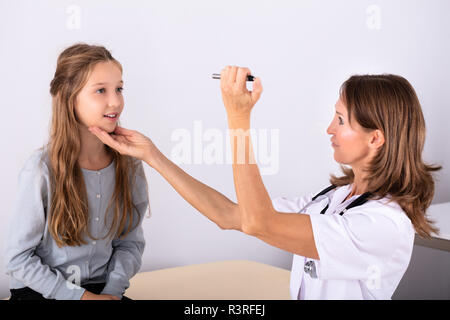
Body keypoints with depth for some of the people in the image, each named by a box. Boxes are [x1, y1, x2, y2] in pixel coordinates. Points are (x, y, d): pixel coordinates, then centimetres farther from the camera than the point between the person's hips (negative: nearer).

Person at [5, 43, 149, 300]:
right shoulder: (42, 169, -14)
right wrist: (78, 295, -13)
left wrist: (112, 289, -10)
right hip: (41, 291, -3)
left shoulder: (128, 164, -3)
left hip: (102, 289, 3)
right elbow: (19, 259, -10)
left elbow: (131, 242, 5)